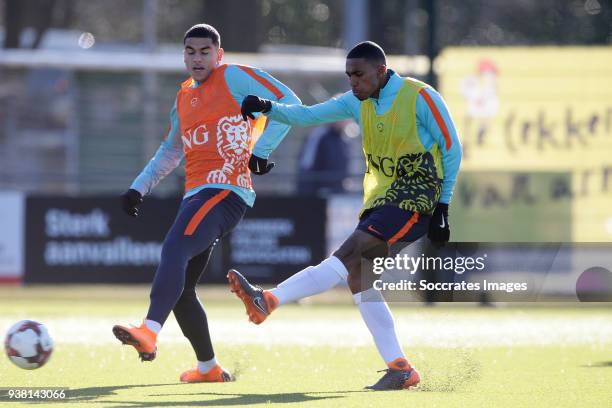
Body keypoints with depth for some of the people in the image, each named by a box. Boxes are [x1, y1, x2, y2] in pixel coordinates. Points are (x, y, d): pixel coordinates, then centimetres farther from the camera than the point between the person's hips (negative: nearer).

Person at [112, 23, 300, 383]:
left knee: (174, 249, -31)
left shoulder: (234, 77, 0)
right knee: (180, 289, 7)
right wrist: (139, 188, 25)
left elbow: (289, 102, -4)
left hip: (225, 191, -9)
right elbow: (170, 151, 35)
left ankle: (149, 333, -47)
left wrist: (262, 150, -11)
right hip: (197, 193, 9)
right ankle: (209, 367, 18)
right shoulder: (184, 98, 23)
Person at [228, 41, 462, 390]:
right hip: (380, 199, 8)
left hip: (414, 198, -8)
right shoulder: (358, 102, 9)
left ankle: (269, 301, -36)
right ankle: (401, 369, -2)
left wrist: (442, 207, -6)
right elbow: (309, 115, 3)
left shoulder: (420, 97, -9)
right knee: (357, 276, -4)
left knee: (350, 253, -23)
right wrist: (268, 109, -16)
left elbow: (451, 149, -4)